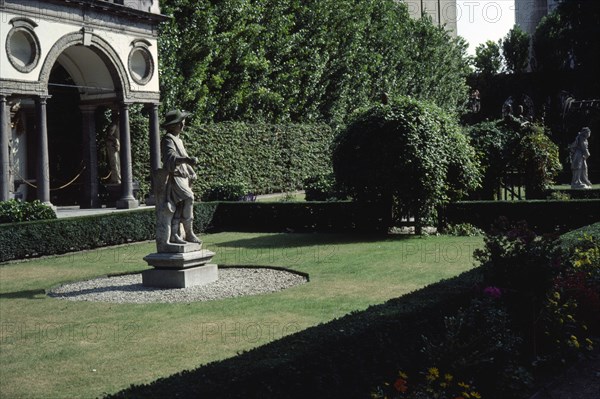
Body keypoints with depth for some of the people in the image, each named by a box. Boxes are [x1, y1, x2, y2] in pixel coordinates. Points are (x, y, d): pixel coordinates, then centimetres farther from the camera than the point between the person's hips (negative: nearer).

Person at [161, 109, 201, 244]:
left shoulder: (178, 139, 22)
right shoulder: (168, 139, -9)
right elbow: (171, 158, -27)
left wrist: (192, 172, 19)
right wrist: (187, 159, -43)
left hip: (182, 177, 10)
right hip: (174, 177, -9)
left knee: (180, 206, 2)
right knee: (188, 197, -23)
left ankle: (174, 235, 3)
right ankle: (189, 233, -19)